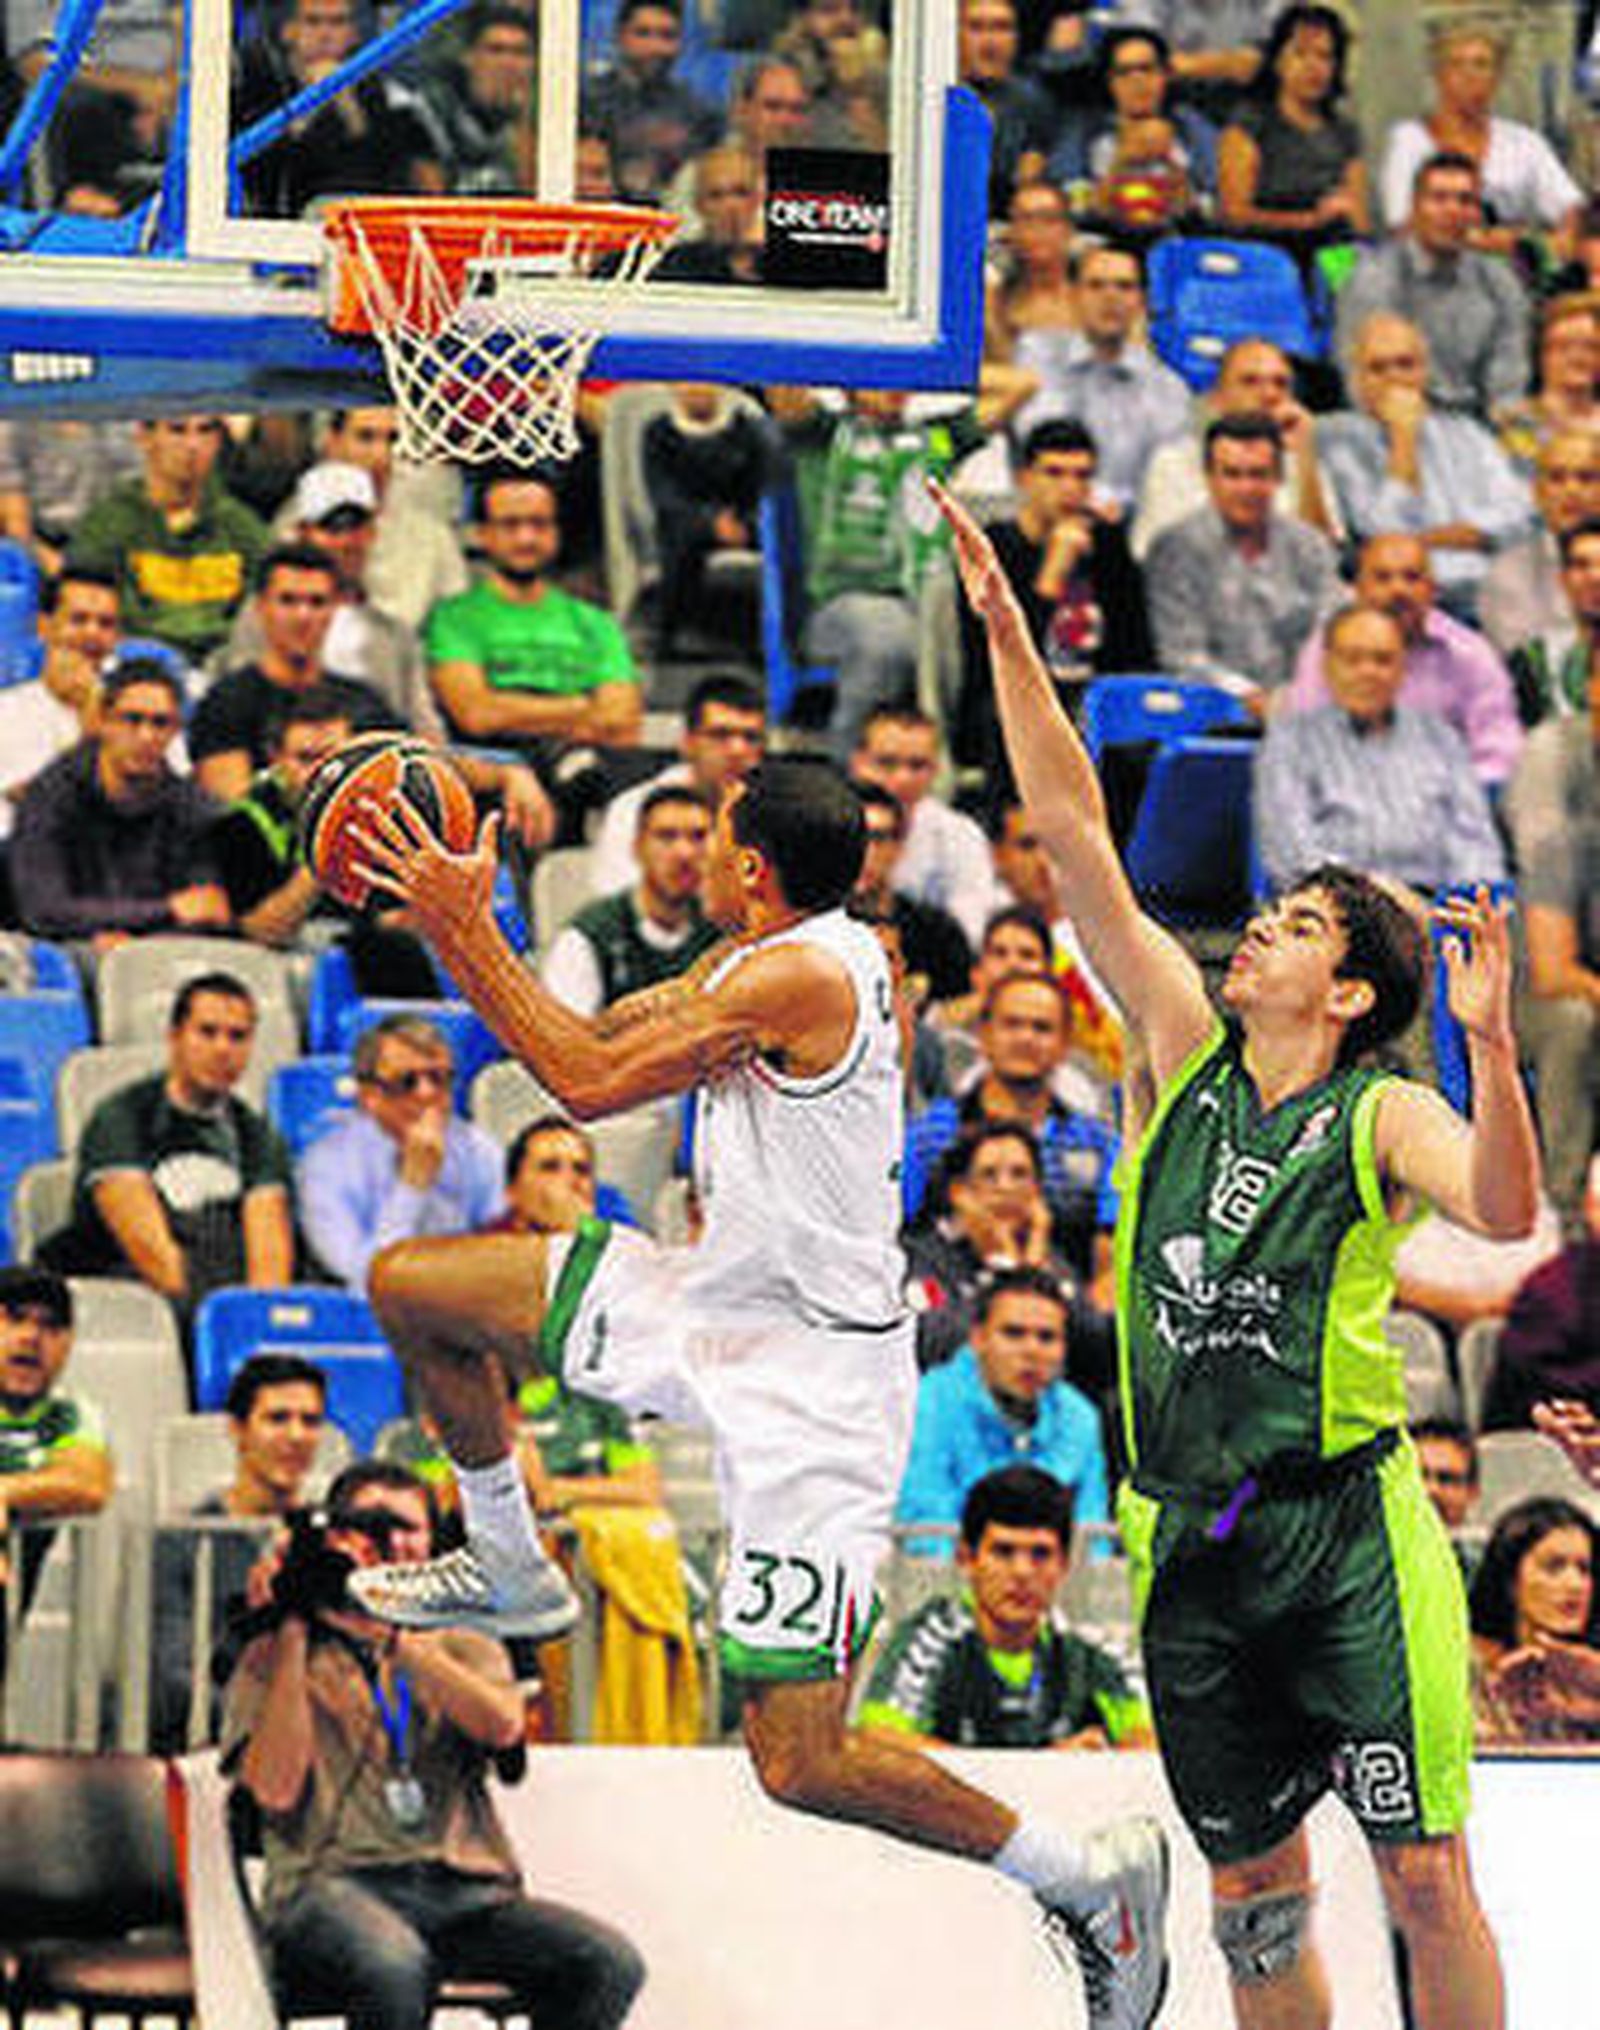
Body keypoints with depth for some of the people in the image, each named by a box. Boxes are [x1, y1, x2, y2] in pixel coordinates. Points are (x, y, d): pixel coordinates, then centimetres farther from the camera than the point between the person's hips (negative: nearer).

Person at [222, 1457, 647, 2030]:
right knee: (394, 1968, -40)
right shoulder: (276, 1660, 17)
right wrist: (294, 1636, 1)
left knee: (609, 1965, -26)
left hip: (467, 1892, 3)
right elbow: (276, 1789, -2)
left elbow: (502, 1726, 1)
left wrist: (392, 1637, -6)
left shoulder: (466, 1650, 26)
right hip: (338, 1884, -3)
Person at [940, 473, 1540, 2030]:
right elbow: (1075, 835, 7)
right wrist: (1006, 633, 3)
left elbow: (1505, 1214, -23)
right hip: (1192, 1543, 5)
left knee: (1423, 1876, -6)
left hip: (1347, 1529, -5)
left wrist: (1490, 1042, -37)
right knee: (1251, 1891, 9)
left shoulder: (1381, 1119, -3)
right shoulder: (1188, 1057, 9)